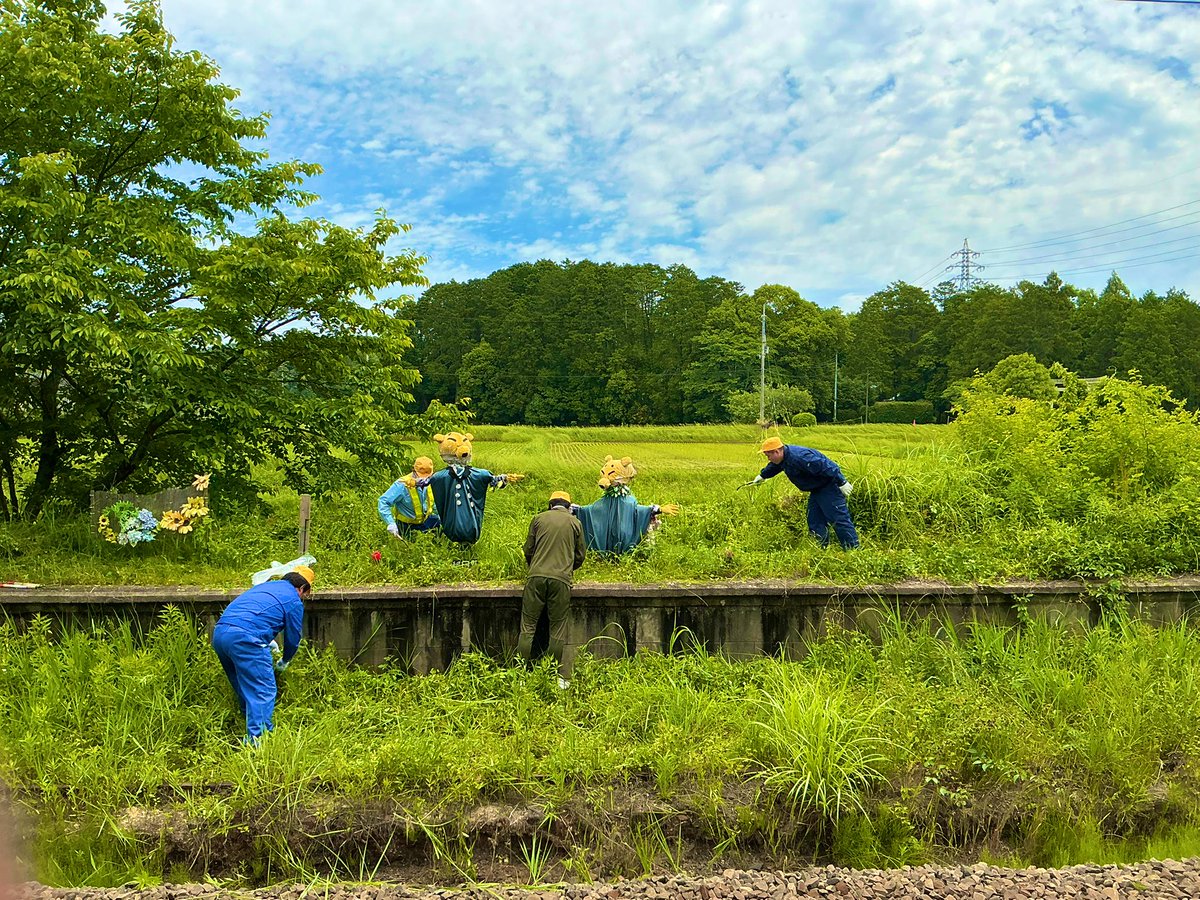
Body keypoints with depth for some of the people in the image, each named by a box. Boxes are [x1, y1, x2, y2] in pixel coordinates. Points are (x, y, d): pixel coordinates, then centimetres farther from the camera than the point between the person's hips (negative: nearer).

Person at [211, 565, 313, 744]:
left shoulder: (265, 586, 29)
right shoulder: (294, 600, 8)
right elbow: (293, 638, 15)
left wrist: (268, 642, 52)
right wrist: (283, 662, 33)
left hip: (219, 632, 8)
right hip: (245, 638, -8)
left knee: (244, 689, 20)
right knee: (263, 691, -3)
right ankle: (257, 739, -10)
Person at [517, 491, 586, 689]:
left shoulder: (538, 519, 11)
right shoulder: (575, 523, 11)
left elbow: (528, 549, 13)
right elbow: (580, 555, 16)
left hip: (536, 576, 0)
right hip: (561, 579, 0)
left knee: (528, 626, 5)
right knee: (558, 628, 5)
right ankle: (559, 676, 8)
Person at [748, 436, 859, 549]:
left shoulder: (798, 456, -30)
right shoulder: (784, 457, 3)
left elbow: (826, 467, -30)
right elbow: (773, 467, 29)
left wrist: (842, 483, -27)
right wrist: (761, 476, 45)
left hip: (829, 488, -10)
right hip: (817, 489, 10)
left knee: (839, 518, -12)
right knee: (814, 521, 9)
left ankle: (853, 549, -10)